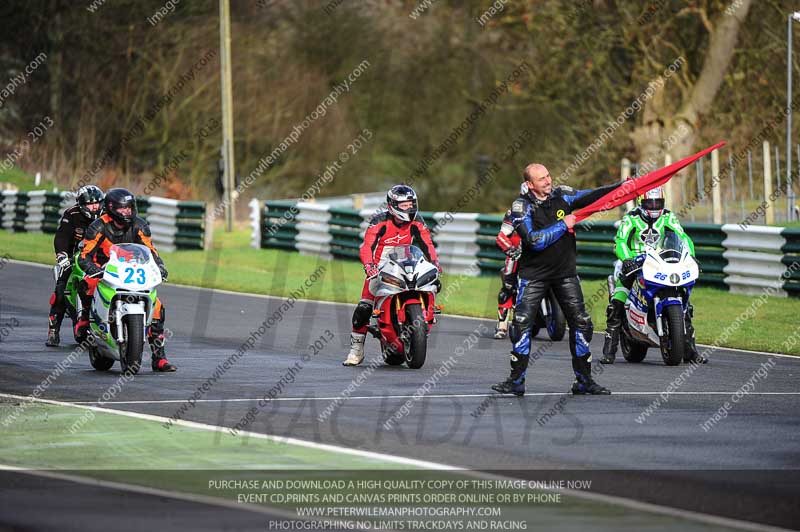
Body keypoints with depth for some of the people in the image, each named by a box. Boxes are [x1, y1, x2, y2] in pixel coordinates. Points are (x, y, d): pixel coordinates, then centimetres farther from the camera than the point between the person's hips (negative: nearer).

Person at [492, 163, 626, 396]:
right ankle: (516, 381, -2)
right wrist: (563, 225, -18)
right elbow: (534, 241, -21)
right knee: (521, 323, -9)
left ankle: (584, 381, 11)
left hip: (565, 272, 3)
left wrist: (622, 186, -10)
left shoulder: (562, 195, 1)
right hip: (534, 274, -3)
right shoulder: (521, 207, -11)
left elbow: (591, 196, 0)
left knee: (581, 323, 1)